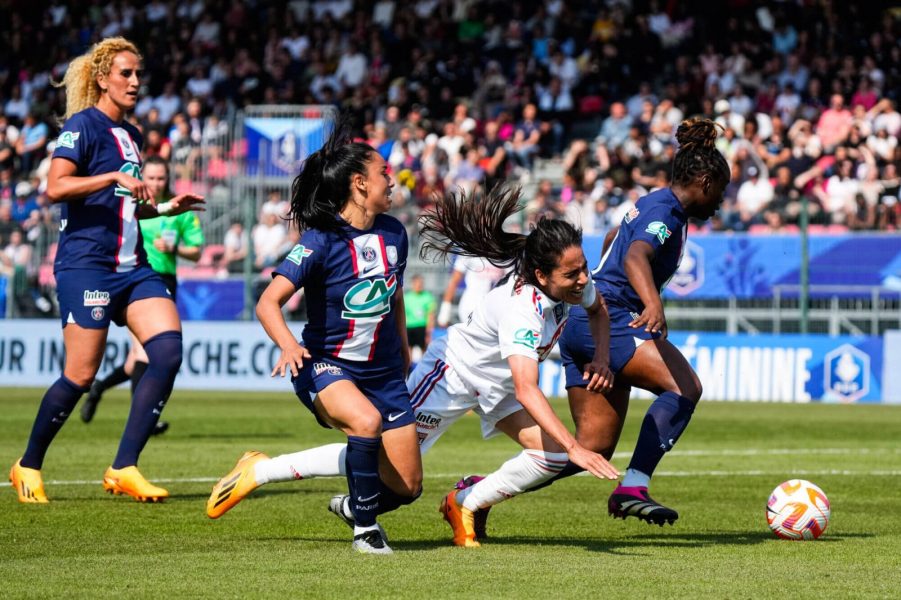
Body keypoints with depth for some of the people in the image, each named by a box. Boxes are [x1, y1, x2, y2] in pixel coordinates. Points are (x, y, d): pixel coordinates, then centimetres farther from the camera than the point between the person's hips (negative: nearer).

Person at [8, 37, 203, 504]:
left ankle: (123, 469, -8)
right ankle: (28, 466, 13)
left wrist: (166, 208, 18)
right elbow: (55, 187, -20)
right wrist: (115, 177, -25)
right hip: (86, 264, -8)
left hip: (132, 267, 8)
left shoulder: (130, 135, 18)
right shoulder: (83, 125, -6)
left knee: (168, 350, -11)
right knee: (81, 375, -8)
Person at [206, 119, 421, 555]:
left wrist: (403, 347, 29)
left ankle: (352, 506, 35)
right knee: (367, 421, -38)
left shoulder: (393, 233, 2)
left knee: (407, 486, 0)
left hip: (383, 371, 6)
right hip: (325, 366, -6)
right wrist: (289, 346, -41)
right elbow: (268, 302, -23)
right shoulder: (321, 241, -17)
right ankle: (365, 528, -18)